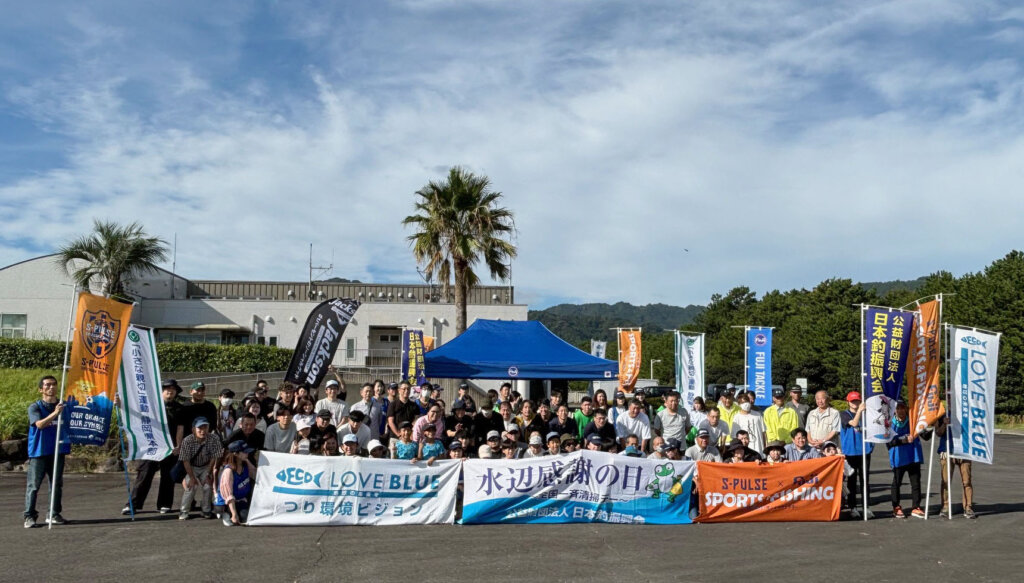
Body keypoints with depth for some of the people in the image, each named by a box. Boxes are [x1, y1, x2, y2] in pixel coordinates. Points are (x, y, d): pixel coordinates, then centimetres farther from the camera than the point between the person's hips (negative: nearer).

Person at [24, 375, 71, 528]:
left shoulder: (63, 405, 9)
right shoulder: (35, 407, -3)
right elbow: (39, 424, -21)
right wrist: (54, 413, -34)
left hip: (58, 451, 4)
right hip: (39, 452, -4)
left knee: (57, 485, 8)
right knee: (33, 485, -3)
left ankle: (54, 515, 17)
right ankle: (29, 516, 4)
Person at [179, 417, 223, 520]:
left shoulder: (214, 439, -21)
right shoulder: (187, 441, -22)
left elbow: (214, 458, -14)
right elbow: (186, 461, -18)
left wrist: (209, 475, -13)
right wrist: (192, 477, -21)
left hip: (206, 467, 1)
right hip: (191, 468, -1)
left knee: (208, 486, -17)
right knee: (191, 486, -20)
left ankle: (207, 511, 1)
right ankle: (184, 512, -3)